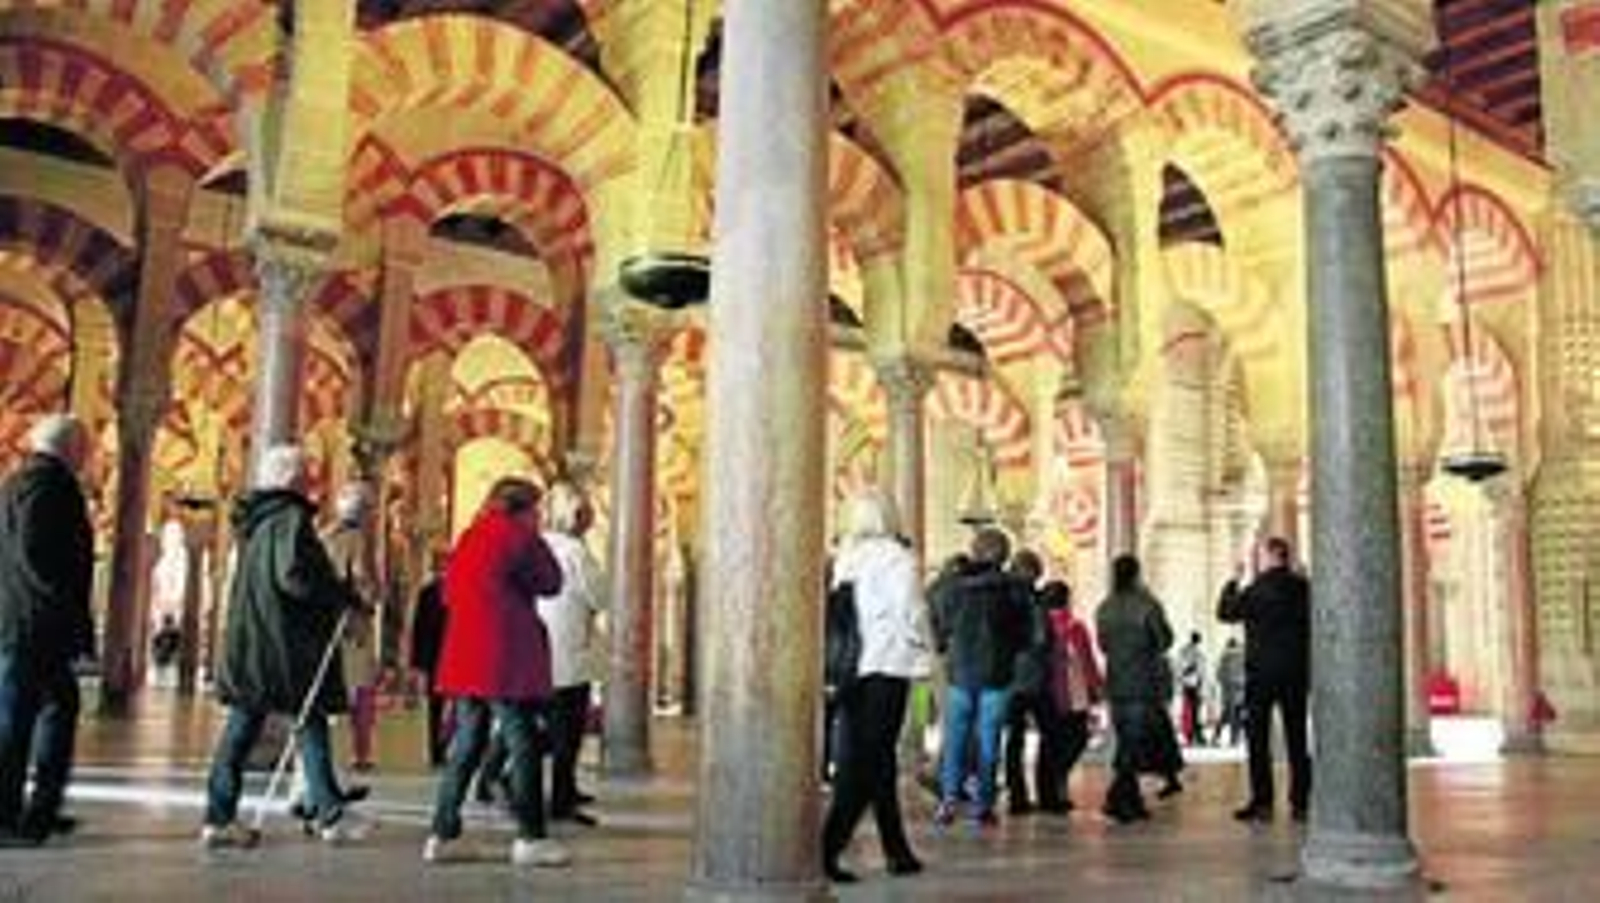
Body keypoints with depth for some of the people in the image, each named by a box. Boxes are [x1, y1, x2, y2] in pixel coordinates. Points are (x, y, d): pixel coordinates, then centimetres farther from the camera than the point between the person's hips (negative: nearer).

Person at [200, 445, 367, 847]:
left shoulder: (253, 519, 14)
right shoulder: (291, 518, -13)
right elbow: (293, 576, -23)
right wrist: (343, 594, -12)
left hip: (248, 638, 9)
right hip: (285, 638, -8)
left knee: (242, 725, 10)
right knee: (311, 723, -1)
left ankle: (219, 818, 11)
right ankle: (328, 814, 2)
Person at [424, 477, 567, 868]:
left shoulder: (469, 539, 15)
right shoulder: (516, 537, -7)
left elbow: (450, 592, 19)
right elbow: (550, 582, -1)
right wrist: (536, 540, 8)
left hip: (465, 660, 8)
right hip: (505, 661, -7)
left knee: (466, 746, 13)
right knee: (523, 745, -2)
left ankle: (442, 835, 14)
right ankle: (530, 838, -1)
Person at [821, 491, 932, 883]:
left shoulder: (846, 557, 8)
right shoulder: (896, 557, -9)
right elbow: (909, 611, -17)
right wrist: (922, 650, -3)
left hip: (851, 668, 6)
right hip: (888, 666, -6)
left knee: (877, 762, 14)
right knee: (867, 765, -3)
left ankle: (897, 851, 24)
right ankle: (828, 848, -11)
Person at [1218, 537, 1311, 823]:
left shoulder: (1256, 589, -10)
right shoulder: (1303, 587, 1)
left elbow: (1226, 612, 0)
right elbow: (1312, 626, 6)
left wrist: (1233, 581, 10)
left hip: (1261, 673, -4)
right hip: (1296, 673, 4)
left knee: (1258, 739, 2)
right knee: (1297, 739, 8)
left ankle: (1262, 802, -1)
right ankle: (1300, 803, 9)